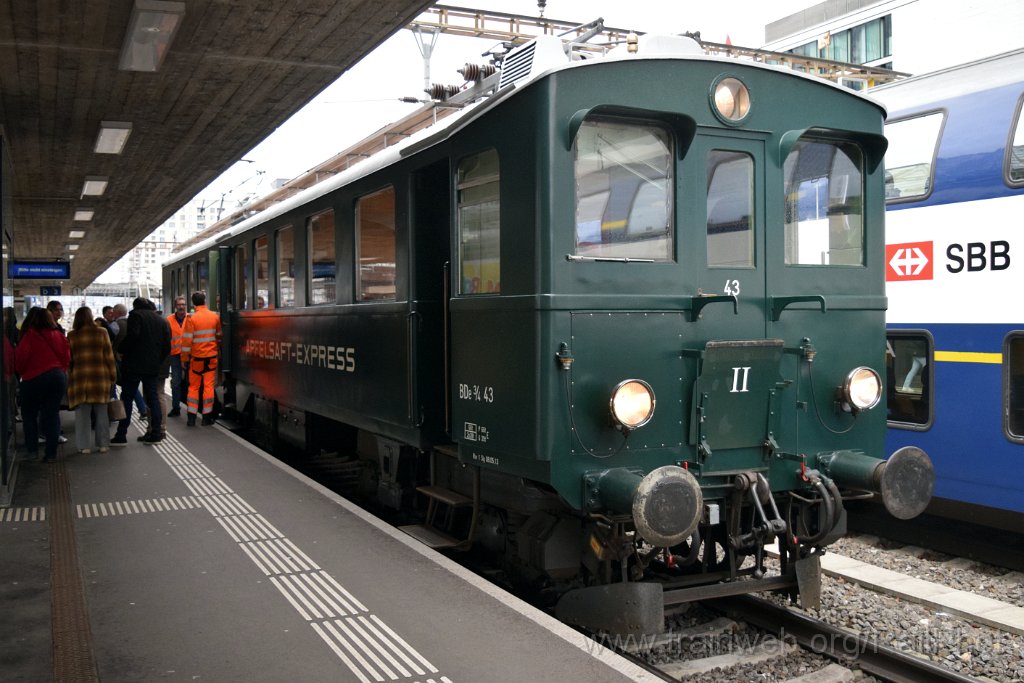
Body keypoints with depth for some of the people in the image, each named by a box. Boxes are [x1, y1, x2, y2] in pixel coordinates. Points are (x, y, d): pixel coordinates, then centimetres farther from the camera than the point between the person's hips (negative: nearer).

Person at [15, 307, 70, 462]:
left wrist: (20, 371, 8)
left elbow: (20, 357, -11)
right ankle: (51, 453, 6)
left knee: (29, 414, 13)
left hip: (35, 378, -4)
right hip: (59, 376, 4)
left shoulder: (30, 336, -9)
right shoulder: (59, 335, 5)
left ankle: (32, 449, 8)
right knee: (53, 414, 8)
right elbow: (67, 357, 6)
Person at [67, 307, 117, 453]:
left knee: (82, 412, 5)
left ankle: (84, 445, 6)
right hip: (100, 376, 0)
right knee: (101, 412, 9)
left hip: (80, 376, 0)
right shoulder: (101, 332, -1)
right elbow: (109, 356, 0)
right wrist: (113, 375, 7)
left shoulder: (72, 335, 0)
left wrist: (69, 377, 13)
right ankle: (103, 444, 12)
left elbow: (69, 359, 4)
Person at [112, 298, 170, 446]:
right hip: (153, 367, 5)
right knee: (153, 398, 9)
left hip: (133, 364, -5)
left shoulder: (136, 315, -3)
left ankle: (121, 435, 0)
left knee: (126, 398, 0)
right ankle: (155, 433, 6)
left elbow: (132, 335, -18)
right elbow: (167, 345, 9)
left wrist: (121, 351, -5)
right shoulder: (162, 320, 14)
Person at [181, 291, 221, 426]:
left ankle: (191, 417, 7)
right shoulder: (215, 316, 0)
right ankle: (207, 416, 6)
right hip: (211, 356, 2)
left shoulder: (191, 318, -10)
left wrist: (185, 358, -3)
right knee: (209, 386, 5)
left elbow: (187, 339, -10)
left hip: (196, 358, -2)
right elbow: (219, 336, 9)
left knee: (194, 386, 8)